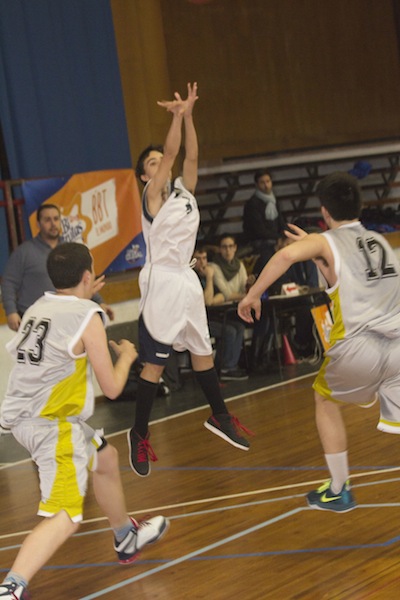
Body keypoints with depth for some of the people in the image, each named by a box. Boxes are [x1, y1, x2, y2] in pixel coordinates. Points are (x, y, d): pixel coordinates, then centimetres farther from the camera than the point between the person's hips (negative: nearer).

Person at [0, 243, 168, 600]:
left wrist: (83, 299, 34)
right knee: (66, 517, -15)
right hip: (51, 423, -9)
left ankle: (128, 539, 48)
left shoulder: (39, 308, 9)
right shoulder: (87, 316, -12)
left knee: (106, 458, 28)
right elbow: (112, 388, -8)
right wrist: (126, 356, 11)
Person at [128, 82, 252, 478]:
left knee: (202, 351, 18)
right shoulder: (152, 195, -7)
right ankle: (139, 435, 5)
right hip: (162, 283, -7)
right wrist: (178, 115, -22)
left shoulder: (184, 191, 10)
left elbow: (191, 156, -1)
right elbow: (171, 152, -19)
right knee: (154, 363, -4)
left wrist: (188, 115, -8)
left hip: (187, 281, 7)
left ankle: (219, 418, 31)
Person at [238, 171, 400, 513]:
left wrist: (253, 294, -8)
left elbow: (286, 255, -17)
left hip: (359, 348, -3)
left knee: (326, 401, 25)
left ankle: (339, 492, 32)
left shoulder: (325, 241, 5)